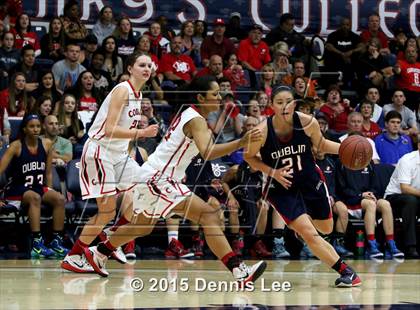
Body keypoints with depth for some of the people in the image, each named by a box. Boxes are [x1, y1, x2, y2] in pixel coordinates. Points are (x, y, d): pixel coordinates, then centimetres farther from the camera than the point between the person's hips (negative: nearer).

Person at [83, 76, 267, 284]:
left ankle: (98, 253, 44)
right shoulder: (196, 119, -17)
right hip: (158, 179, -11)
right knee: (209, 215, -22)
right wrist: (240, 143, -44)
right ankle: (238, 271, -33)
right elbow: (207, 153, -34)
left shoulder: (187, 113, 11)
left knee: (142, 228, 29)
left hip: (153, 176, 11)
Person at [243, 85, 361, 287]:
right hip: (282, 188, -3)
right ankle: (345, 272, -4)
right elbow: (248, 156, -6)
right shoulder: (262, 132, -24)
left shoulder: (308, 123, -19)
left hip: (310, 182, 3)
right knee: (309, 235, -17)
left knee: (326, 229, 19)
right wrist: (272, 172, -20)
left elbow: (321, 145, 2)